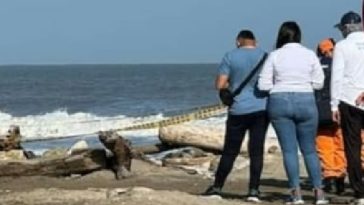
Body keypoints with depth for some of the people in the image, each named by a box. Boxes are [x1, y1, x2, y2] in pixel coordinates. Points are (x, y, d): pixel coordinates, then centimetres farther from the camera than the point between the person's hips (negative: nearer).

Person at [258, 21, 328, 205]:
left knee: (289, 149, 3)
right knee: (309, 149, 11)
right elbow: (318, 83, 1)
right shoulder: (309, 55, 0)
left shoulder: (275, 56, -2)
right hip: (306, 102, 1)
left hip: (279, 102, -1)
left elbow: (263, 85, -3)